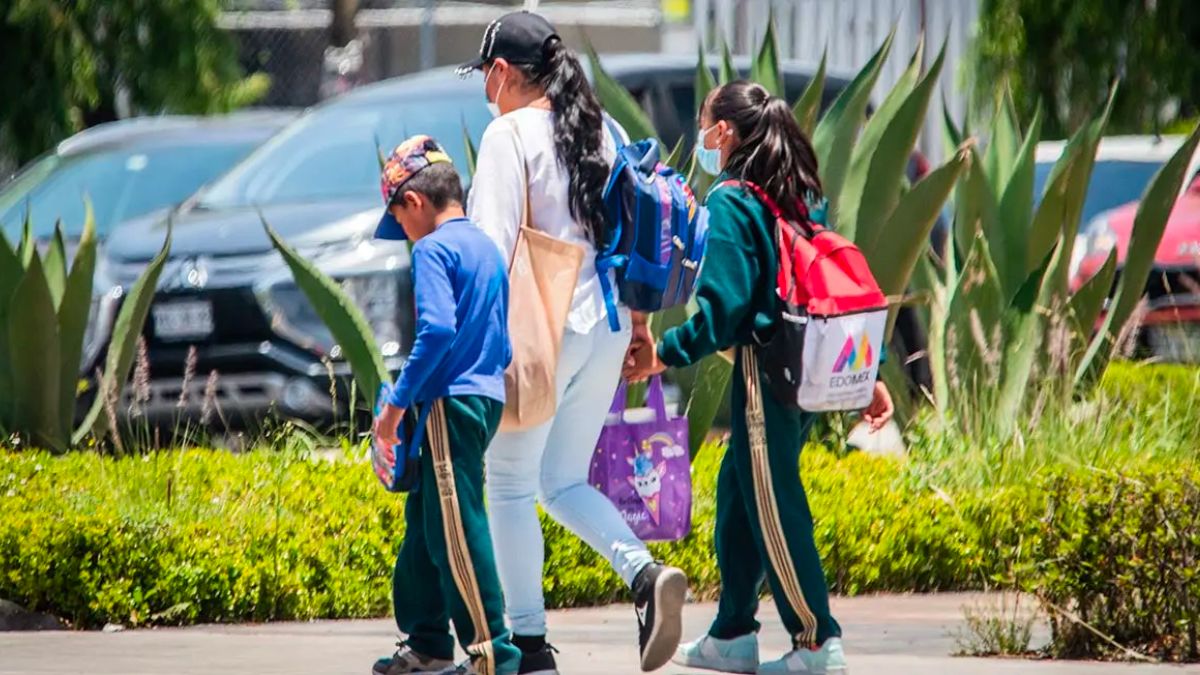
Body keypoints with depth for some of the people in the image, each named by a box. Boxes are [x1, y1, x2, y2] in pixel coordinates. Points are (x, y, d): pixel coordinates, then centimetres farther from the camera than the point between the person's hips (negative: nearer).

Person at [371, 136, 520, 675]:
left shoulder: (434, 249, -11)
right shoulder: (486, 247, 16)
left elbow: (436, 332, -22)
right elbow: (500, 342, 20)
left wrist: (397, 403, -18)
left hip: (449, 404, -10)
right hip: (486, 396, 10)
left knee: (456, 529, -7)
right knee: (427, 518, 18)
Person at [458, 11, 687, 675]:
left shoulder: (510, 135, -9)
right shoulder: (601, 131, 10)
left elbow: (490, 244, -15)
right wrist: (635, 316, 20)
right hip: (606, 330, 7)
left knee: (510, 485, 5)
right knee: (563, 482, 16)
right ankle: (645, 574, -7)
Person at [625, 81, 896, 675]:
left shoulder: (730, 203, -11)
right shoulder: (795, 198, 13)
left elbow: (722, 305, -18)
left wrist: (663, 354, -10)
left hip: (764, 370, -9)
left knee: (773, 505, -3)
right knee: (736, 490, 17)